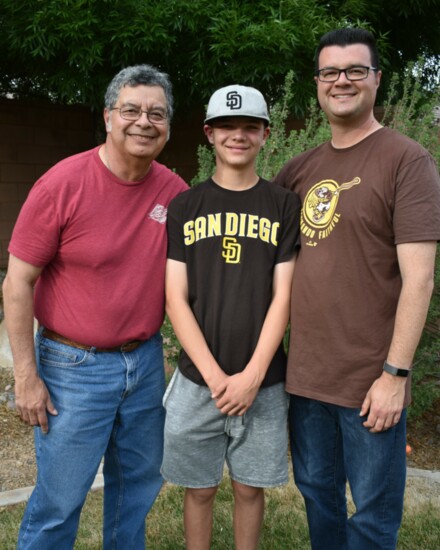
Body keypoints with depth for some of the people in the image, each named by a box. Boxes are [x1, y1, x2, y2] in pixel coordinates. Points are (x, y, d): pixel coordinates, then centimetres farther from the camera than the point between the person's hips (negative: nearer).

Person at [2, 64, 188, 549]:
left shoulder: (174, 192, -2)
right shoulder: (63, 183, -14)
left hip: (147, 360, 5)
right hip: (75, 367, -4)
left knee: (138, 486, 20)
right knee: (59, 502, 7)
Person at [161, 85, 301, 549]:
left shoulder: (284, 206, 1)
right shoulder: (184, 207, 2)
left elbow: (282, 297, -3)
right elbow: (176, 299, -3)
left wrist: (252, 376, -12)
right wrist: (215, 376, -12)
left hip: (263, 382, 0)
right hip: (197, 380, 0)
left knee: (249, 488, 14)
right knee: (199, 489, 13)